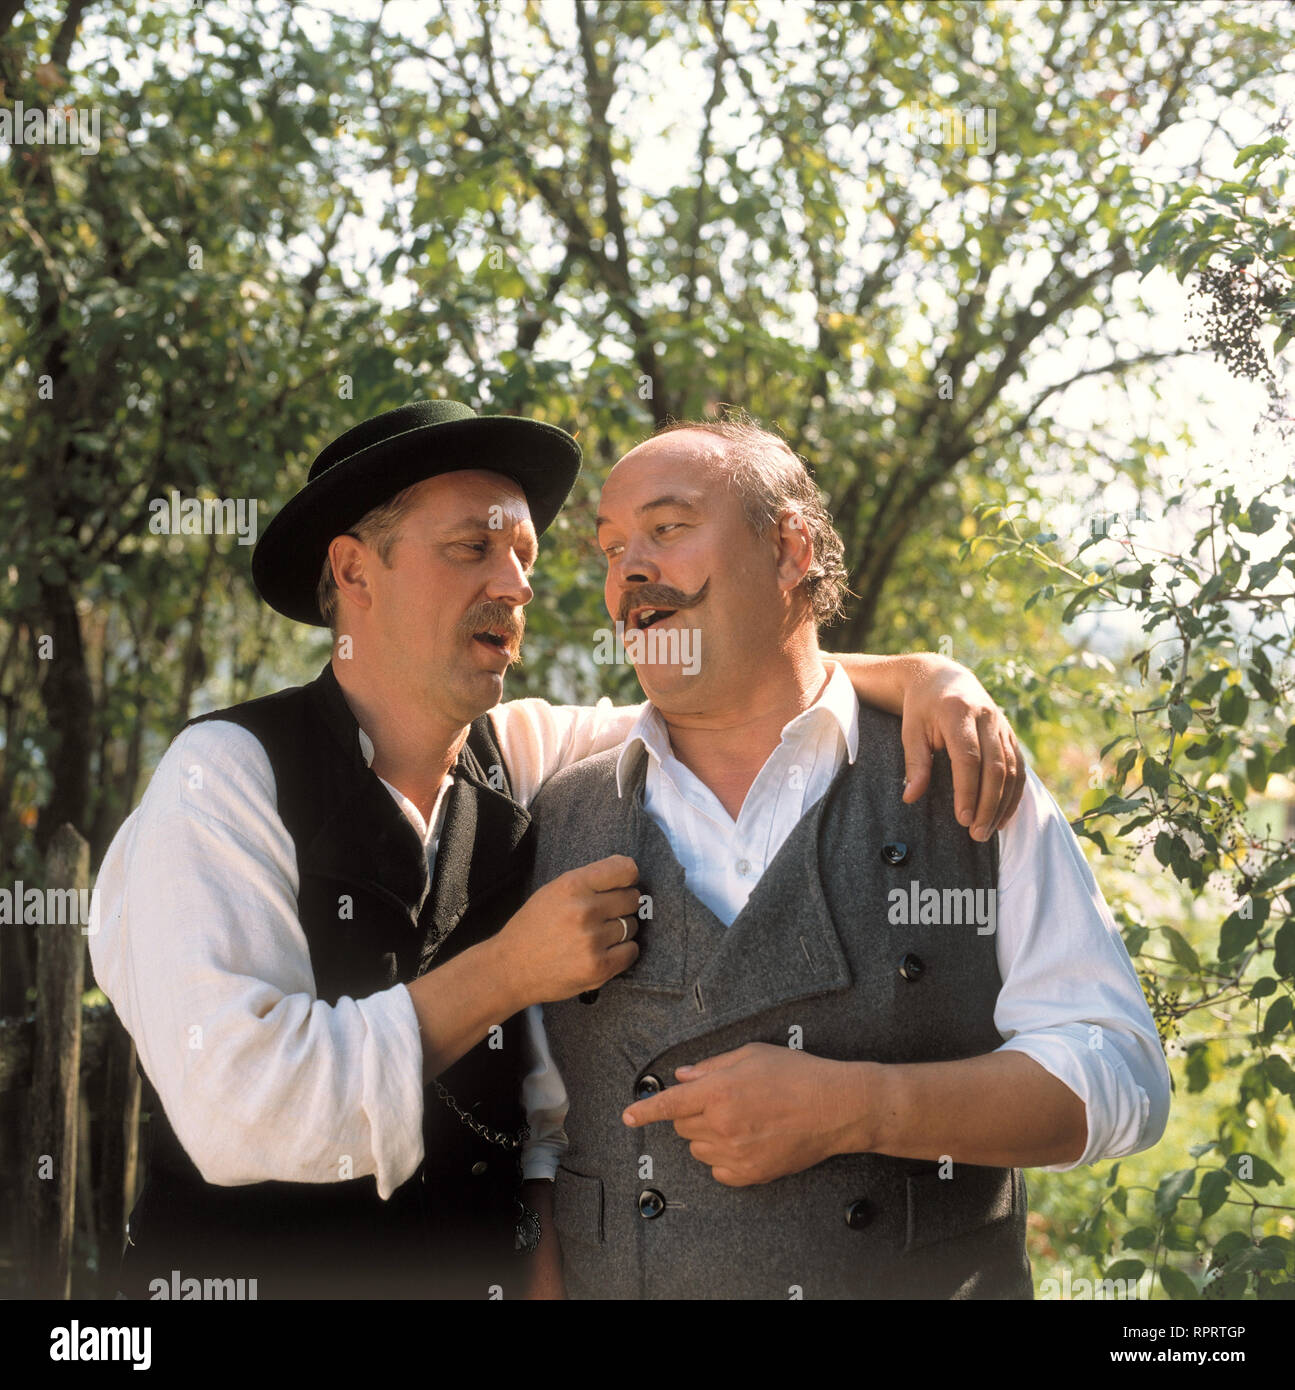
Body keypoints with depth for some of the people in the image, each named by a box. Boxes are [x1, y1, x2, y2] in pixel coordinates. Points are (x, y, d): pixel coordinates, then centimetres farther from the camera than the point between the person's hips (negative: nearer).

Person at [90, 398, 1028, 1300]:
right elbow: (231, 1106, -24)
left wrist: (921, 676, -6)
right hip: (259, 1275, -4)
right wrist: (508, 971, -21)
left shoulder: (524, 758, 1)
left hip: (487, 1274, 4)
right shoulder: (227, 774, -14)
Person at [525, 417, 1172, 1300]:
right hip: (615, 1277, 2)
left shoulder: (964, 788, -2)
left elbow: (1119, 1079, -8)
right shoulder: (557, 827, 4)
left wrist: (851, 1109, -19)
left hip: (926, 1276, -1)